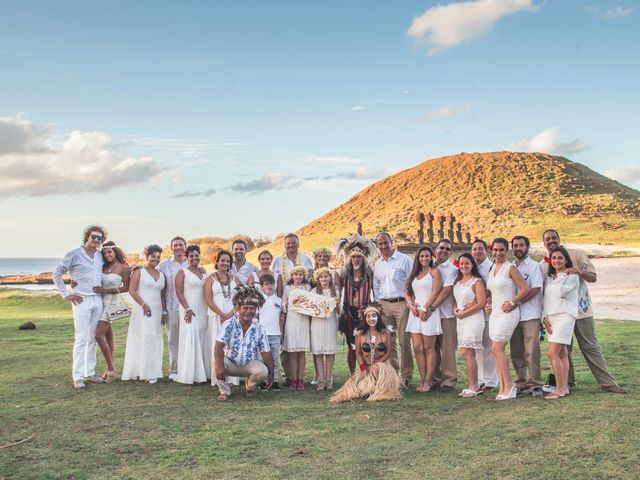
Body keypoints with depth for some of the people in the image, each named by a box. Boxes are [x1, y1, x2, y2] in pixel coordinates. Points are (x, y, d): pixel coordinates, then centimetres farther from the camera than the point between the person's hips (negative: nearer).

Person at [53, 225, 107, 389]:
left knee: (92, 338, 10)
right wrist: (66, 295, -4)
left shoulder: (101, 256, 11)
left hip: (98, 300, 5)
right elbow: (57, 274, 1)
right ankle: (77, 376, -4)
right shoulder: (74, 255, -4)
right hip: (81, 301, -5)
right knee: (81, 339, -8)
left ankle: (90, 372, 18)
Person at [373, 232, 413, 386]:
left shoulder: (404, 260, -1)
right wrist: (377, 303, 11)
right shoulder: (377, 265, 15)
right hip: (384, 305, 5)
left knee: (404, 341, -6)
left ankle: (407, 375, 2)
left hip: (402, 303, -5)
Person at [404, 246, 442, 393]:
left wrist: (424, 309, -11)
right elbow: (407, 292, 15)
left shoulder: (434, 272, 3)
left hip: (429, 312, -5)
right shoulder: (414, 273, 20)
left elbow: (435, 292, -7)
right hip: (415, 313, 6)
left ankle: (428, 382, -2)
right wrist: (411, 305, -4)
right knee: (417, 348, 0)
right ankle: (423, 381, 4)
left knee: (428, 348, -4)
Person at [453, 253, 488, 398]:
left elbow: (481, 303, -13)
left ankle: (473, 387, -3)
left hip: (473, 319, -7)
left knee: (467, 353, -11)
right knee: (468, 354, 6)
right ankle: (475, 385, 12)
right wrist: (455, 310, 2)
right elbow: (455, 300, 24)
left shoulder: (477, 281, -6)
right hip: (460, 320, 7)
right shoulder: (457, 282, 16)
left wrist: (464, 313, -11)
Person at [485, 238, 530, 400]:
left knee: (497, 348, -13)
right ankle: (502, 388, 6)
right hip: (495, 313, 8)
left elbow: (525, 289, -12)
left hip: (507, 313, -8)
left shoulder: (510, 268, -7)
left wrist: (512, 303, -15)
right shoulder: (492, 269, 14)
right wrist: (488, 304, 11)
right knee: (497, 350, 3)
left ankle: (509, 387, -6)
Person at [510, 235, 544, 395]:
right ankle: (521, 383, 13)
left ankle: (535, 384, -3)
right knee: (516, 353, 6)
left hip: (530, 315, -5)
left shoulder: (534, 266, 2)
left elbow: (536, 289, -10)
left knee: (531, 352, -9)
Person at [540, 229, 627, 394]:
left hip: (581, 309, -2)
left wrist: (580, 272, -24)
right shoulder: (542, 265, 5)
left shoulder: (576, 254, 0)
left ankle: (608, 383, 5)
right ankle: (567, 382, 18)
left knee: (591, 348, 1)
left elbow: (593, 277, -3)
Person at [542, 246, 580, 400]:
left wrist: (562, 275, -8)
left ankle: (559, 389, -10)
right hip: (551, 317, 7)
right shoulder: (549, 277, 16)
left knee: (552, 353, -15)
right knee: (561, 354, 9)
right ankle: (565, 387, 12)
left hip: (565, 316, -7)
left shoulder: (572, 276, -3)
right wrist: (546, 318, 5)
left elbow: (561, 292, -19)